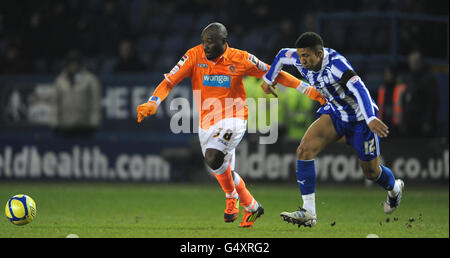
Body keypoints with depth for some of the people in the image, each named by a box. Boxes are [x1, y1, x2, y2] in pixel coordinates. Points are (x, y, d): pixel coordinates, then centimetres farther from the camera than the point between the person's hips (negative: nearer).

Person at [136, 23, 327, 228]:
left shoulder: (240, 59, -8)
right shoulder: (194, 56, -5)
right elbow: (169, 81, -8)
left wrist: (308, 90, -1)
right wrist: (152, 103, -26)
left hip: (233, 119, -4)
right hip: (207, 123, 4)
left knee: (213, 158, -28)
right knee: (224, 171, 13)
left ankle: (231, 196, -4)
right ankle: (251, 207, 38)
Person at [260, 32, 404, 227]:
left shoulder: (335, 63, -33)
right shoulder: (301, 60, -12)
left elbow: (359, 88, -43)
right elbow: (282, 55, 11)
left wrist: (371, 119, -56)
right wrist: (268, 79, 27)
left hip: (360, 116, -6)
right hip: (335, 113, 6)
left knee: (371, 172, 9)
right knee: (304, 150, -18)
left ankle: (395, 189, 47)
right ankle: (308, 213, -18)